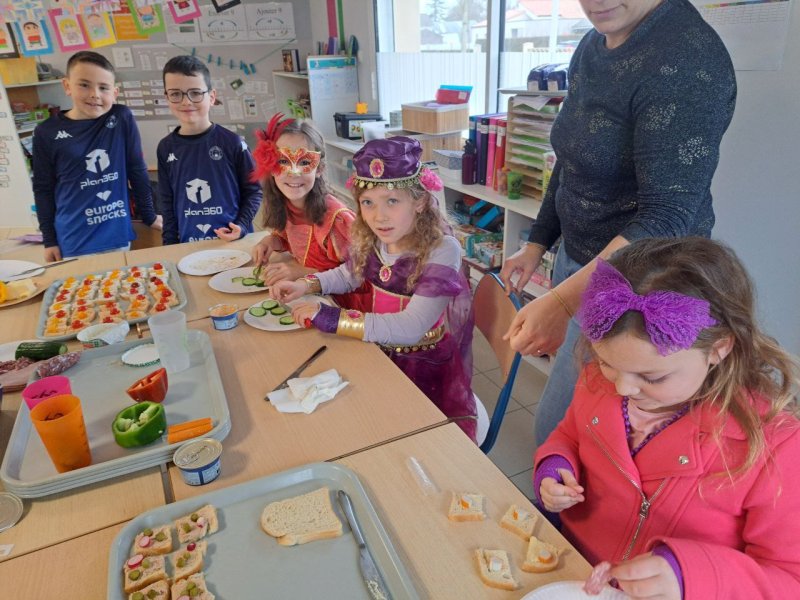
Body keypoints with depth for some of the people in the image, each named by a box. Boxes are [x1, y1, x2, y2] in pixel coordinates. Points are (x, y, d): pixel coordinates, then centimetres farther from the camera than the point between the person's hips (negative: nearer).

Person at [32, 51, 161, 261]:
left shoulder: (122, 118, -5)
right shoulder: (47, 133, -5)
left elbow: (137, 171, 2)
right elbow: (43, 189, 2)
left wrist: (149, 216, 7)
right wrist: (49, 240, 3)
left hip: (117, 237, 1)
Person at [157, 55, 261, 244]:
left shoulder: (231, 142, -8)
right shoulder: (166, 148, 1)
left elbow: (253, 190, -3)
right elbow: (167, 203, 7)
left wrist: (242, 226, -14)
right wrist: (171, 245, 3)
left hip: (234, 242, -2)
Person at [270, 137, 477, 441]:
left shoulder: (442, 250, -21)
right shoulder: (373, 241, -3)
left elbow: (410, 329, -28)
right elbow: (348, 274, 20)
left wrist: (329, 317, -25)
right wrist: (306, 285, 1)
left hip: (427, 373, -5)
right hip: (382, 355, 6)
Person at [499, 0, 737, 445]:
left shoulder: (685, 60, -21)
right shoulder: (592, 47, 6)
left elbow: (666, 218, -28)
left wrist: (562, 303, -37)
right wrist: (537, 245, 14)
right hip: (578, 256, 8)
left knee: (558, 429, -1)